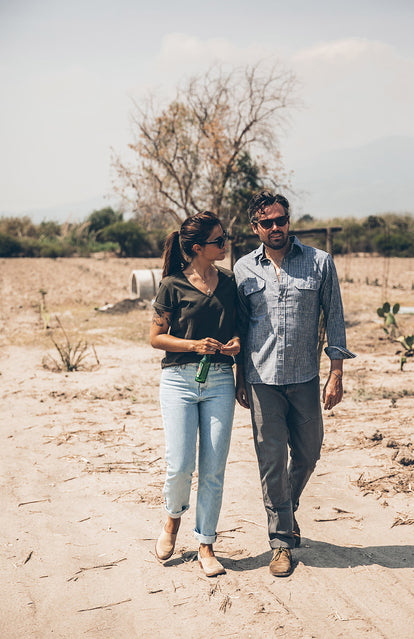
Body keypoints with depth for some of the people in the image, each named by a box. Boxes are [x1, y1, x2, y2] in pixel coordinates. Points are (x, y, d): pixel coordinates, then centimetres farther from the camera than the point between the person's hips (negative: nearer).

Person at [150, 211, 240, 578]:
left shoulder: (229, 282, 8)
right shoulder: (173, 286, -3)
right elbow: (156, 337, 1)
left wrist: (236, 342, -3)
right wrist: (194, 345, -14)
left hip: (220, 381, 3)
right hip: (179, 380, -3)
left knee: (213, 469, 2)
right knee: (180, 466, -7)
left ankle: (206, 545, 16)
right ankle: (174, 518, 26)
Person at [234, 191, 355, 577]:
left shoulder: (320, 263, 0)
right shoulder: (244, 269, 3)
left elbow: (334, 318, 2)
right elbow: (240, 327, 10)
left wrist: (336, 375, -3)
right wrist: (240, 378, 8)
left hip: (305, 377, 1)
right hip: (262, 379, 0)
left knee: (308, 453, 11)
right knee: (272, 460, 1)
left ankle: (289, 507, 41)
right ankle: (282, 541, 15)